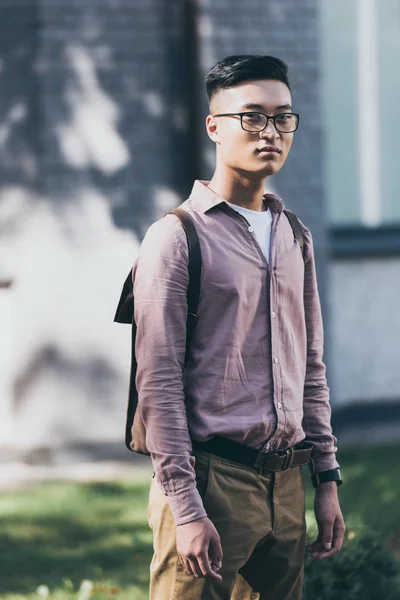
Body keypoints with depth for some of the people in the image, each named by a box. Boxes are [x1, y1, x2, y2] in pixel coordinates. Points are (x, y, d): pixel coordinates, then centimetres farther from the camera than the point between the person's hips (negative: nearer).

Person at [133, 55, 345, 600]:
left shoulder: (296, 238, 15)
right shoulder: (177, 237, -6)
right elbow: (158, 381, -11)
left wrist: (327, 481, 12)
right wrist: (186, 510, -16)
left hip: (286, 486, 6)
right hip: (212, 481, -6)